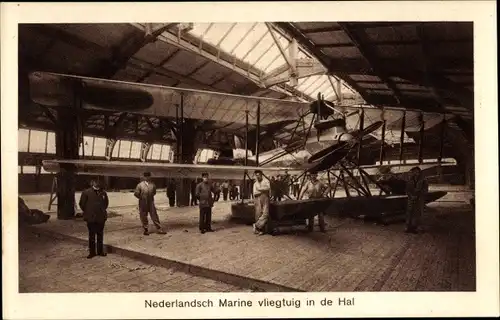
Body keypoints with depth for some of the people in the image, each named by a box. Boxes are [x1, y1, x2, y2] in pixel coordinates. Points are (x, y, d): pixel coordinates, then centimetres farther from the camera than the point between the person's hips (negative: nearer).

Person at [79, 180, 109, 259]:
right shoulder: (86, 192, -7)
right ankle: (92, 252, 16)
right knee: (91, 235, 5)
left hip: (101, 218, 3)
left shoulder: (103, 193, 2)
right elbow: (82, 204, 0)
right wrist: (87, 212, 3)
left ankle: (100, 251, 24)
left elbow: (106, 203, 17)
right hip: (91, 218, -3)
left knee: (100, 235, 12)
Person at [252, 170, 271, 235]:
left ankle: (257, 225, -3)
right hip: (258, 200, 2)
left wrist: (259, 189, -7)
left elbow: (268, 188, -14)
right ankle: (260, 229, 3)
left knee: (265, 214, -13)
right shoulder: (255, 184, 15)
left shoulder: (266, 181, 6)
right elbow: (254, 193, 2)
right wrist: (263, 190, -6)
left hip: (265, 199, -2)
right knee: (258, 214, -2)